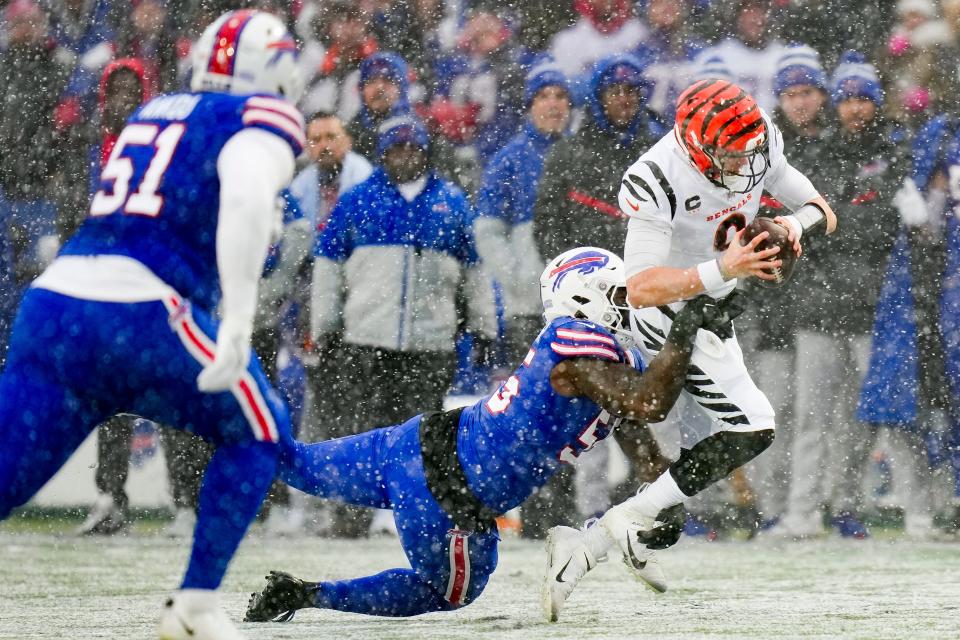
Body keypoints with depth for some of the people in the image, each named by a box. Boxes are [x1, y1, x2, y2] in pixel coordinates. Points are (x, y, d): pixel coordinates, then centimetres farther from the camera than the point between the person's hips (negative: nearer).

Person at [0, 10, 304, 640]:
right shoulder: (263, 119, 6)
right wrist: (237, 324, -21)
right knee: (256, 434, 16)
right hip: (137, 317, -6)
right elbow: (245, 200, -15)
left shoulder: (153, 112, 28)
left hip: (51, 304, 6)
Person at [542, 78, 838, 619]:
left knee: (704, 450, 12)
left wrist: (798, 223, -25)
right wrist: (723, 270, -45)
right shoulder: (659, 181, -30)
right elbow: (641, 287, -35)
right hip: (674, 318, -9)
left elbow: (824, 213, -1)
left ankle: (586, 546, 13)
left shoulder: (760, 147, -8)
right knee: (750, 431, -16)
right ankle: (628, 521, -14)